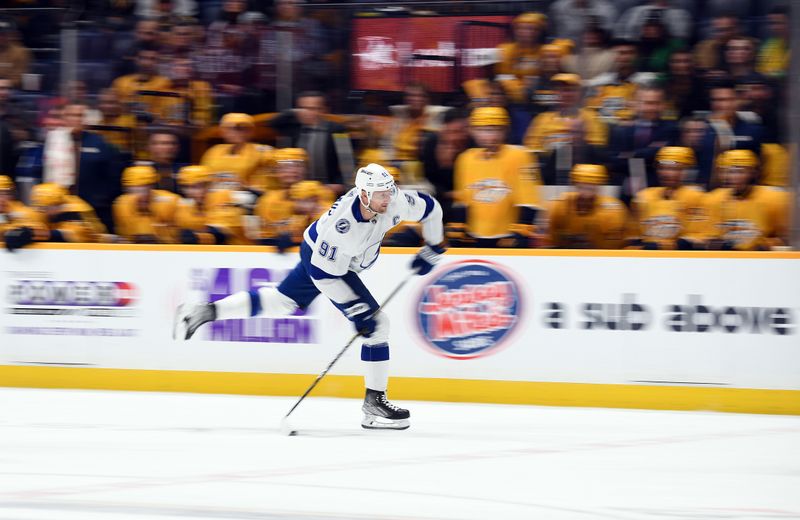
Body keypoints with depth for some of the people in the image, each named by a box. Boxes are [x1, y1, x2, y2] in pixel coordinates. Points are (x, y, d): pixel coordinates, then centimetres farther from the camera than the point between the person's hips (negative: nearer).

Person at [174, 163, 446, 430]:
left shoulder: (394, 201, -25)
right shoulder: (341, 224, -40)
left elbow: (430, 208, -4)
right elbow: (325, 274, -31)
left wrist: (432, 249, 2)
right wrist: (357, 310, -29)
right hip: (320, 257, -7)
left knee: (281, 301, 25)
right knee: (377, 324, -14)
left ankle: (205, 311, 35)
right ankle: (373, 403, -4)